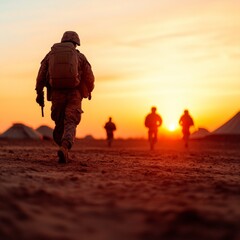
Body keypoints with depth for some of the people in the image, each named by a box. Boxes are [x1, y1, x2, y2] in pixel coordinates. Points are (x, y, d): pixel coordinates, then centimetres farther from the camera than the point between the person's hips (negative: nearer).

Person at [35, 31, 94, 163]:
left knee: (59, 123, 18)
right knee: (70, 124, -6)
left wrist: (39, 93, 5)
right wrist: (89, 91, 22)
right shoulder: (79, 56, 8)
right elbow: (89, 77, 4)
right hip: (74, 94, -2)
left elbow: (41, 75, 4)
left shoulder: (50, 54, 14)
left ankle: (63, 149, 24)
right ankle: (64, 148, -30)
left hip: (56, 93, 2)